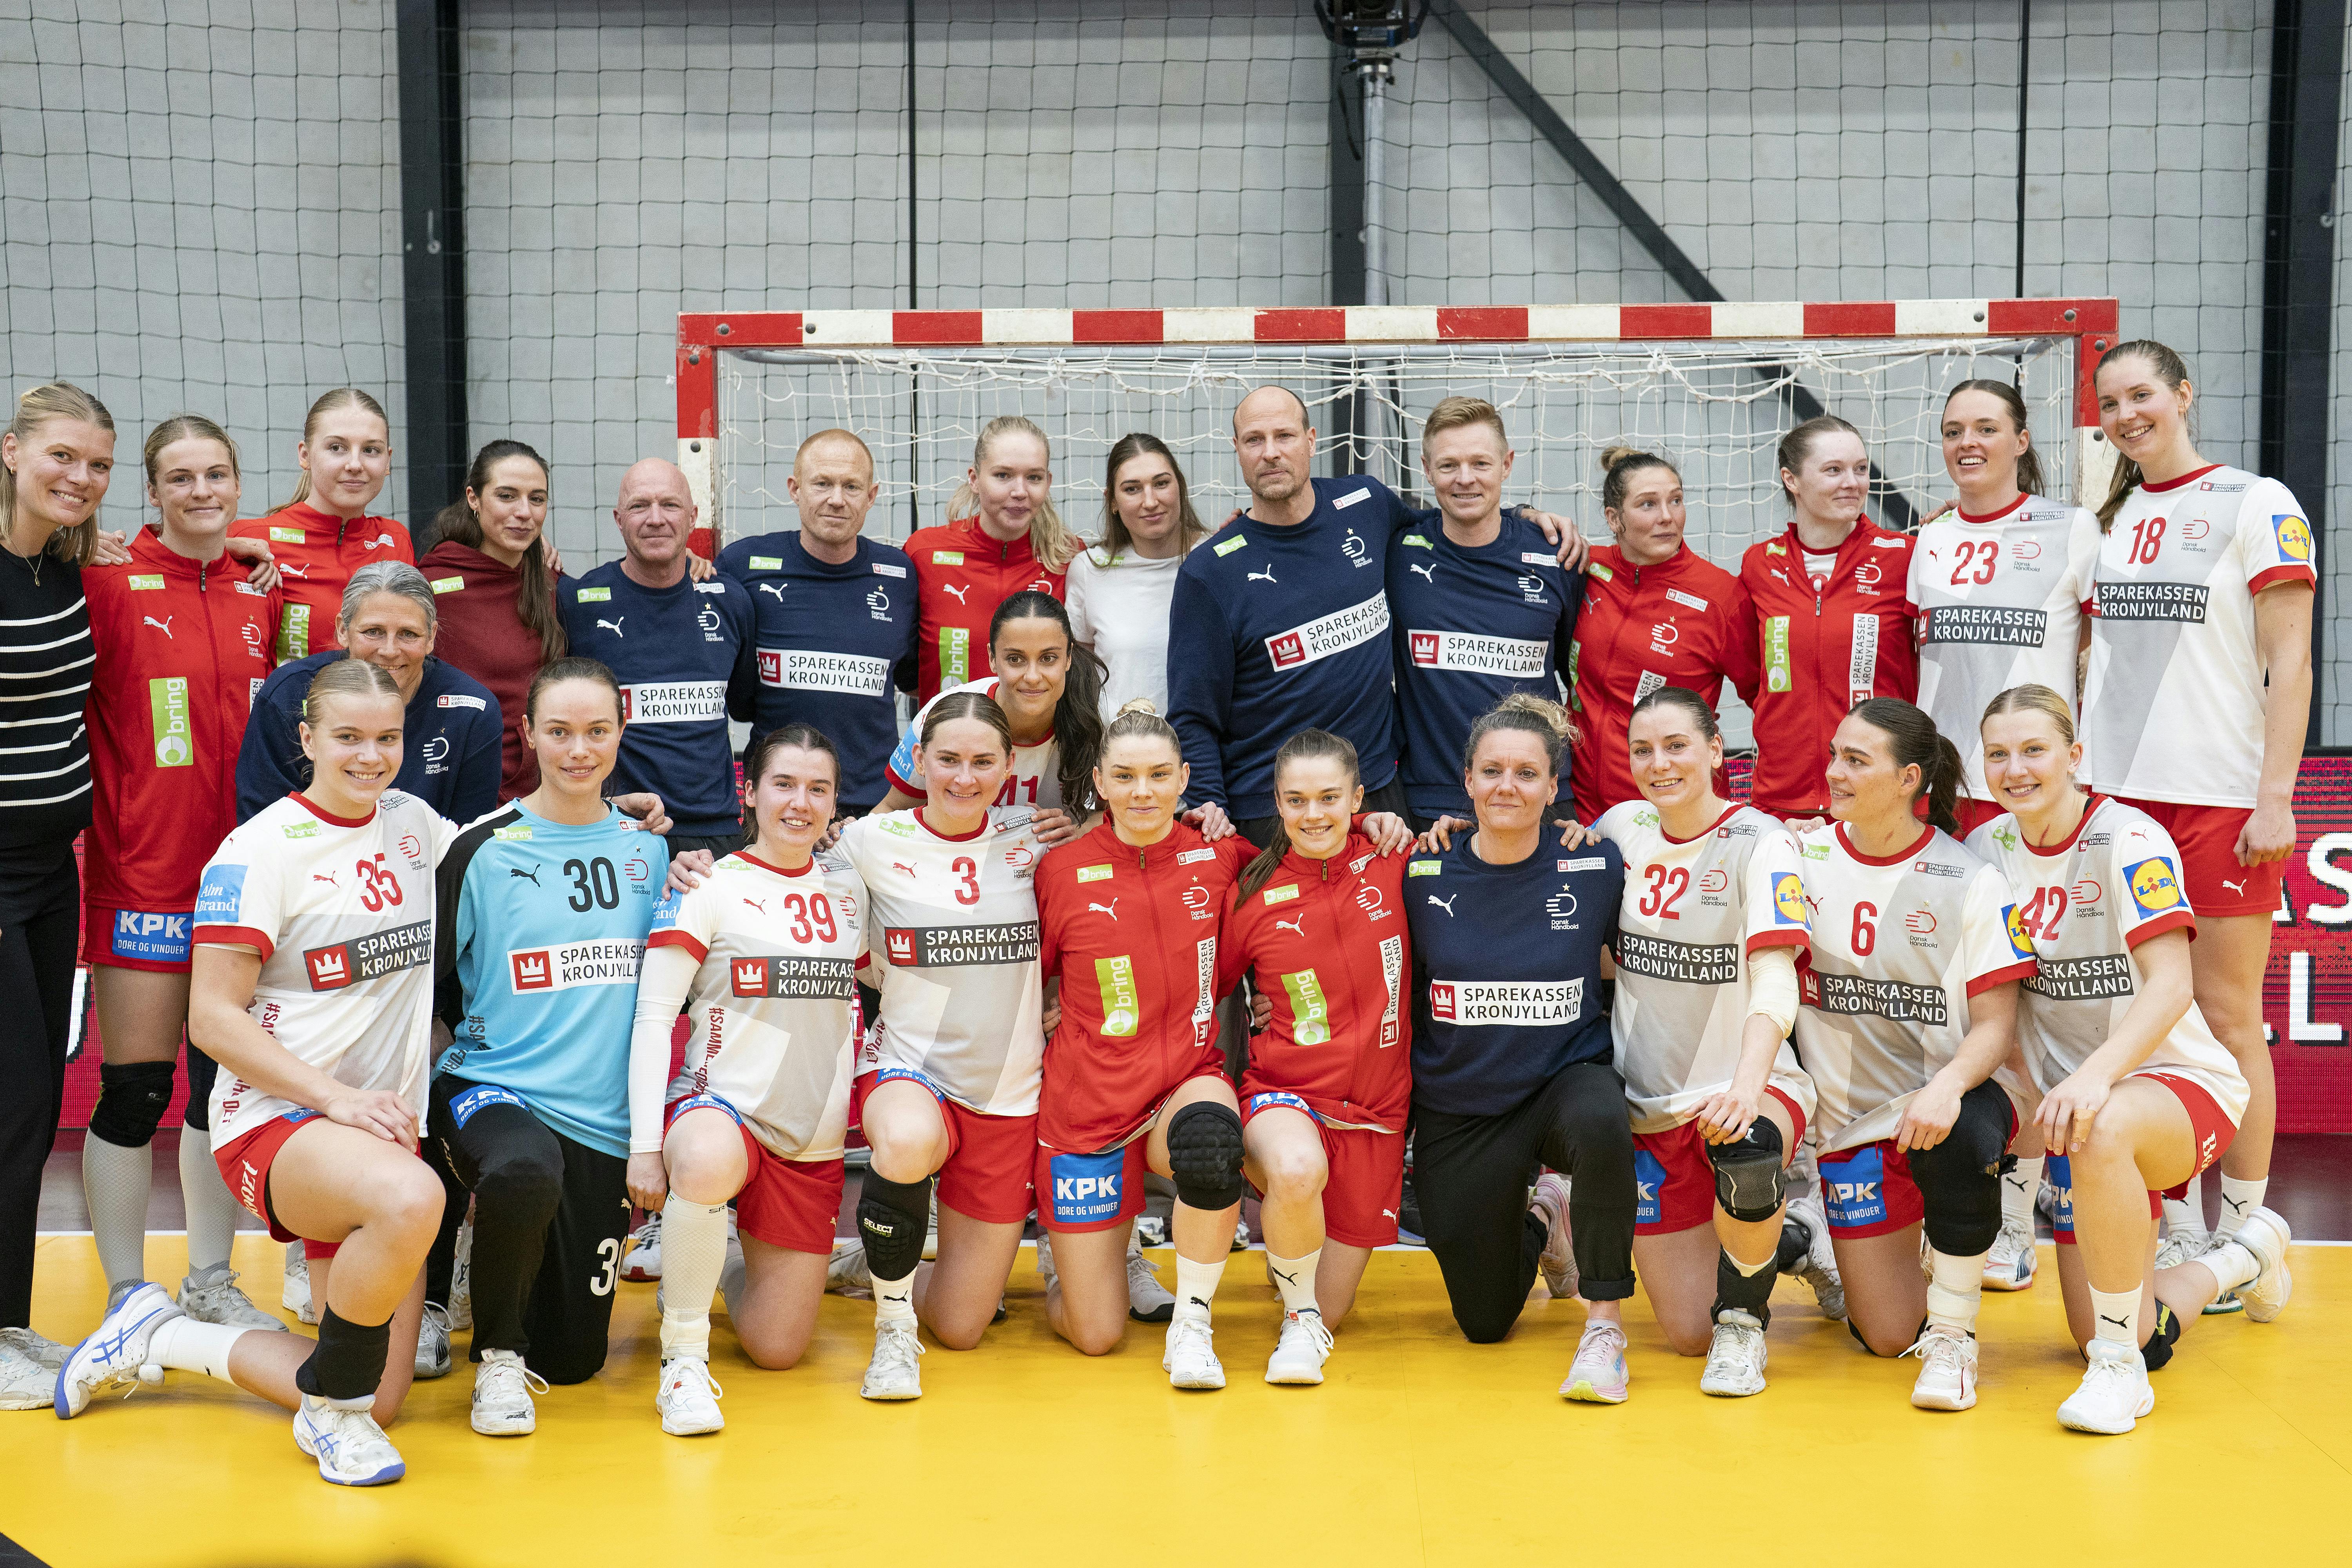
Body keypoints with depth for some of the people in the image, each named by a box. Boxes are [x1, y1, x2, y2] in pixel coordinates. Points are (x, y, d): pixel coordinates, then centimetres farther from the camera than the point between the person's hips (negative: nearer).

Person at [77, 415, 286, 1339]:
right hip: (142, 873, -4)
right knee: (135, 1088, 0)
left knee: (227, 1080, 11)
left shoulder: (264, 592, 7)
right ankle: (128, 1297, 16)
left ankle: (211, 1285, 26)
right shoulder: (109, 585, -7)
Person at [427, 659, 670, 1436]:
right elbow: (427, 984, 1)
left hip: (605, 1122, 4)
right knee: (526, 1170, -42)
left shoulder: (647, 848, 7)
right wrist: (412, 1102, -5)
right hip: (493, 1090, -4)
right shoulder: (482, 849, -4)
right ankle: (497, 1358, -13)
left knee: (572, 1357, 7)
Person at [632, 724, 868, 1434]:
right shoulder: (708, 888, -6)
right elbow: (653, 1017, -10)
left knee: (777, 1350, 3)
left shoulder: (848, 885, 8)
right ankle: (684, 1357, -23)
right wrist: (645, 1145, -18)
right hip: (721, 1107, -4)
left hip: (815, 1138, 5)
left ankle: (728, 1270, 38)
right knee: (709, 1163, -44)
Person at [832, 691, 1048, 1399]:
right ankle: (892, 1327, -15)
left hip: (1010, 1095, 2)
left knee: (960, 1329, 3)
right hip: (909, 1073, -2)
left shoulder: (1031, 838, 1)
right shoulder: (874, 842, -6)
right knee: (910, 1140, -41)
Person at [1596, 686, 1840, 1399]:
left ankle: (1744, 1319, -11)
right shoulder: (1622, 827, 3)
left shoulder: (1761, 841, -11)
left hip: (1754, 1085, -4)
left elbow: (1775, 981, -24)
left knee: (1744, 1152, -41)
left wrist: (1747, 1084, -41)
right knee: (1690, 1335, 0)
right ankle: (1796, 1239, 32)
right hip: (1649, 1100, 4)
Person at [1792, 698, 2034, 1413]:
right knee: (1888, 1336, -4)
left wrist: (1946, 1088, -30)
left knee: (1962, 1140, -40)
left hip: (1945, 1103, -2)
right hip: (1851, 1118, 2)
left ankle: (1954, 1334, -17)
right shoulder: (1804, 858, 0)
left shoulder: (1972, 882, -8)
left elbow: (1996, 1027, -11)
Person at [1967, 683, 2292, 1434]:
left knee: (2104, 1127, -42)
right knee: (2115, 1339, 2)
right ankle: (2243, 1259, 34)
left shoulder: (2129, 839, -16)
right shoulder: (1987, 847, 1)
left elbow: (2171, 986, -27)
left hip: (2180, 1083, -6)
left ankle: (2121, 1368, -27)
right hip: (2078, 1102, 6)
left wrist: (2096, 1075, -42)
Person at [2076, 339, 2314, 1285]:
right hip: (2117, 798, 5)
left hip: (2221, 800, -5)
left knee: (2226, 1019, -1)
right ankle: (2176, 1230, 15)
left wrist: (2275, 800, -13)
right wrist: (2077, 782, 12)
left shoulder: (2258, 506, -2)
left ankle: (2241, 1234, 10)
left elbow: (2289, 664, -6)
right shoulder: (2109, 520, 14)